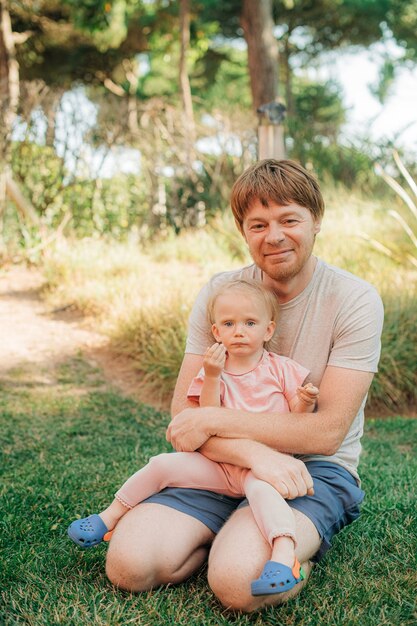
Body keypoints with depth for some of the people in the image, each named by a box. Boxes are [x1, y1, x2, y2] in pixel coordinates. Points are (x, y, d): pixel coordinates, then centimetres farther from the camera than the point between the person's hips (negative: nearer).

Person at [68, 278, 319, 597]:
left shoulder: (282, 369, 1)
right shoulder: (213, 372, 4)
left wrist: (305, 403, -20)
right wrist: (212, 378, -20)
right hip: (220, 465, 3)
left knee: (259, 486, -36)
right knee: (163, 465, -9)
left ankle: (284, 555, -49)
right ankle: (111, 517, 7)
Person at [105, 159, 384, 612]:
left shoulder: (355, 299, -9)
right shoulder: (219, 293, 0)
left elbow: (327, 432, -15)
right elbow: (183, 413, -6)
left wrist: (213, 420, -17)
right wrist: (255, 453, -25)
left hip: (318, 470, -3)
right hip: (224, 462, 4)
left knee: (238, 579, -31)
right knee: (129, 563, -19)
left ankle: (299, 548, 0)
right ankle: (231, 533, 5)